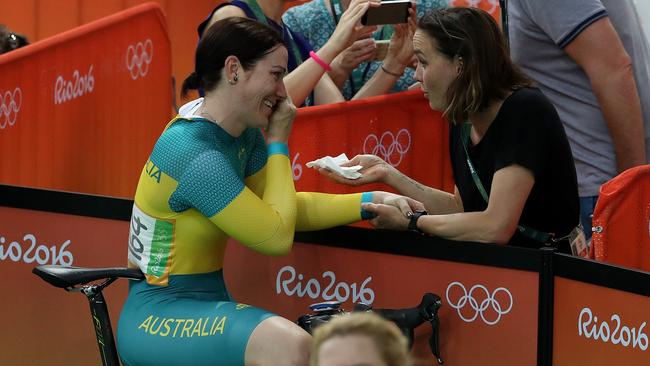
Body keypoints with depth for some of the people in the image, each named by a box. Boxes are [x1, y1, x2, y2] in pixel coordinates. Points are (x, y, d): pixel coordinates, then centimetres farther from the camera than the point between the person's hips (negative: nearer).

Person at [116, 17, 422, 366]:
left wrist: (371, 201, 4)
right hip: (157, 319, -9)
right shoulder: (196, 154, -23)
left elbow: (285, 209, 14)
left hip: (205, 306, 9)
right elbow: (276, 235, -16)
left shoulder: (243, 134, 4)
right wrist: (278, 142, -7)